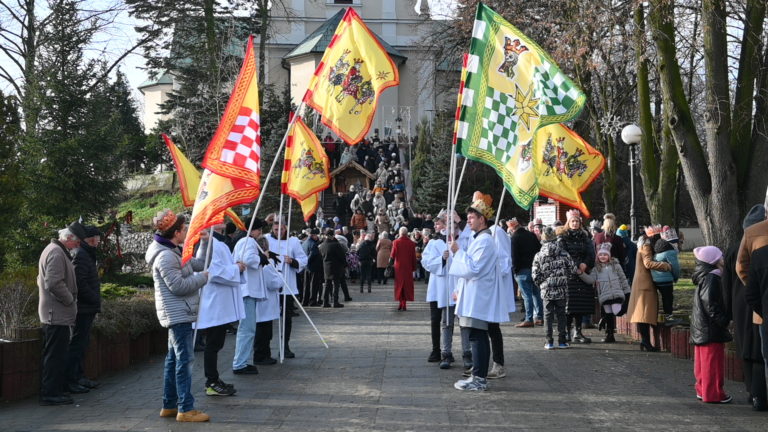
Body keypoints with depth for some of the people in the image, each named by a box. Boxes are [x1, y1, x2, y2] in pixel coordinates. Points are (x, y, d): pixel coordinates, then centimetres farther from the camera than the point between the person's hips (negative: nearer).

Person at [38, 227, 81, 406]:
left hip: (52, 314, 11)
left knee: (53, 355, 14)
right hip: (57, 314, -11)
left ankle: (50, 391, 20)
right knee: (55, 355, -7)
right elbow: (54, 283, -26)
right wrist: (70, 300, -12)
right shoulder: (57, 253, -16)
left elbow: (42, 280, 25)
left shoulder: (52, 250, 18)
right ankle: (50, 393, -4)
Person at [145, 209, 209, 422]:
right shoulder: (165, 256, -18)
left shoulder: (174, 252, 14)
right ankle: (186, 409, -7)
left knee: (174, 359, 14)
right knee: (184, 360, -9)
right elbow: (178, 286, -21)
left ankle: (169, 405, 21)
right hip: (177, 314, -11)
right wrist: (203, 277, -12)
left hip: (178, 314, 11)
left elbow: (198, 264, 19)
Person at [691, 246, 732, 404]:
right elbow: (711, 304, -22)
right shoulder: (711, 279, -17)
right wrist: (723, 320, -16)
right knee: (713, 361, -3)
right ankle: (713, 393, 2)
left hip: (700, 328, 10)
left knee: (703, 360, 15)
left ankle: (702, 390, 23)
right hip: (711, 329, -10)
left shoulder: (703, 278, 13)